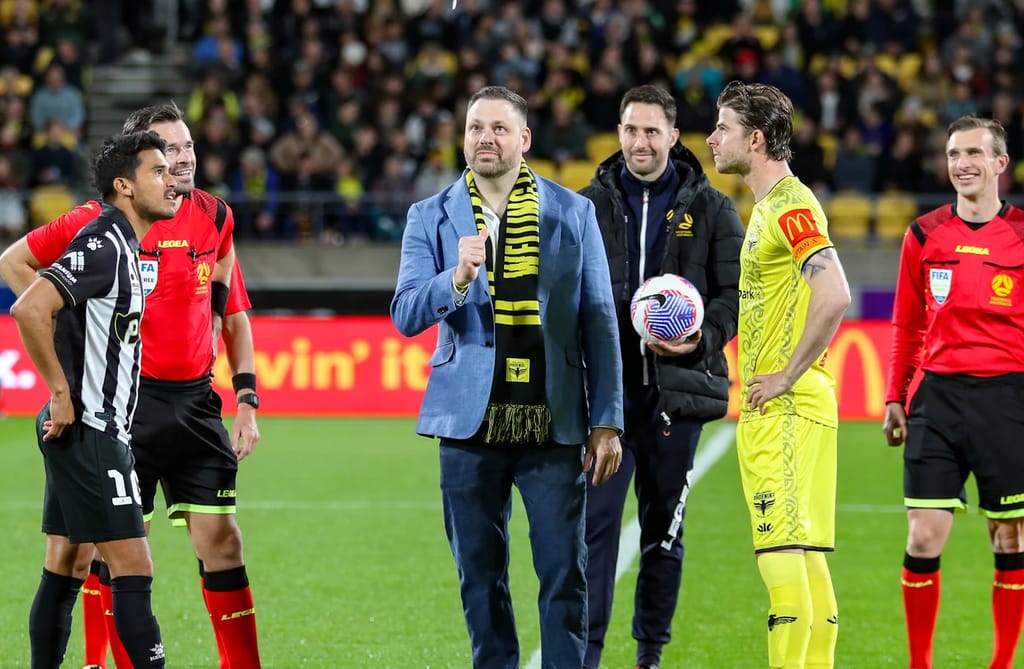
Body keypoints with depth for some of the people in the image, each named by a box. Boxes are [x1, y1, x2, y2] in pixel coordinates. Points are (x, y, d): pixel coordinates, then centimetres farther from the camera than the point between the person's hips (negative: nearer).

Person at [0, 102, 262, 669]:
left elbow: (233, 312, 15)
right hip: (123, 403, -3)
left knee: (220, 537, -1)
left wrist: (246, 397, 8)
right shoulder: (102, 221, -6)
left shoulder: (215, 218, 6)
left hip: (194, 403, 3)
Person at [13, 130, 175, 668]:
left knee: (62, 573, 11)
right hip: (87, 430, -10)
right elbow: (28, 309, -27)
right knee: (133, 569, -11)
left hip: (92, 431, 10)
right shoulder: (103, 245, -16)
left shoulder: (123, 246, 14)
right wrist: (62, 393, -21)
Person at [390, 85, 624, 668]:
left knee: (565, 573, -3)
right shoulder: (431, 218, 5)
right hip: (471, 421, 1)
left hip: (554, 422, -1)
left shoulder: (573, 213, 5)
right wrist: (457, 278, -24)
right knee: (481, 576, 6)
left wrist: (607, 422, 0)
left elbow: (599, 322, 5)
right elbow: (406, 316, -4)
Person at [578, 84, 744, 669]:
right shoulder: (590, 205, 9)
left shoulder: (710, 208, 5)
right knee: (595, 520, -8)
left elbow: (735, 290, 4)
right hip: (603, 385, 0)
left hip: (676, 387, 0)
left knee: (665, 528, 7)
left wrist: (703, 338, -14)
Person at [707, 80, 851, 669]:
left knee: (783, 552, -12)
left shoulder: (791, 205, -13)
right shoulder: (769, 205, 18)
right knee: (805, 552, 10)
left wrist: (787, 377, -20)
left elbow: (835, 296, -25)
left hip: (788, 408, -10)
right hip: (769, 411, 10)